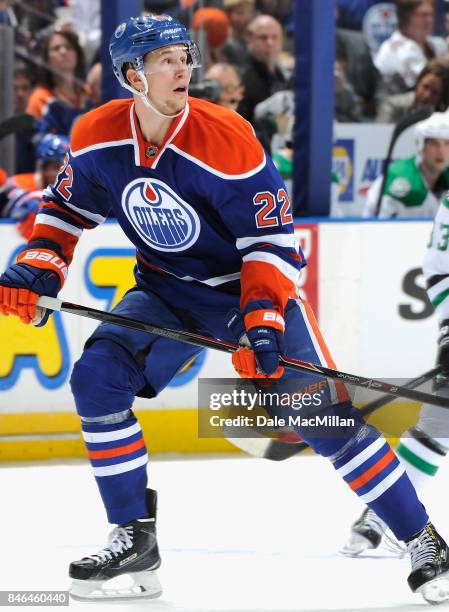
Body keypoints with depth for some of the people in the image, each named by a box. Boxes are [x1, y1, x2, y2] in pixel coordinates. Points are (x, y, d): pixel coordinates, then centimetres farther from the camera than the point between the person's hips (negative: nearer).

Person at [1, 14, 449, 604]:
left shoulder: (226, 138, -25)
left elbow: (272, 238, -21)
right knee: (97, 379, -15)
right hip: (166, 290, 5)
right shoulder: (97, 136, -11)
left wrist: (260, 321, -31)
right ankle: (134, 540, -2)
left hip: (253, 284, -4)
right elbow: (67, 208, 7)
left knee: (322, 414, -15)